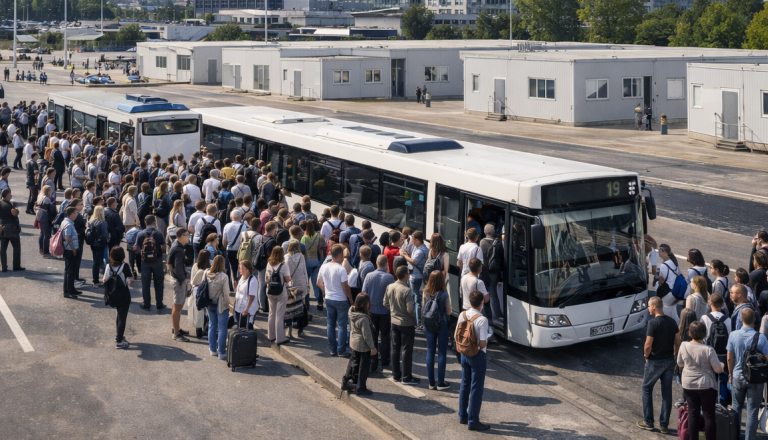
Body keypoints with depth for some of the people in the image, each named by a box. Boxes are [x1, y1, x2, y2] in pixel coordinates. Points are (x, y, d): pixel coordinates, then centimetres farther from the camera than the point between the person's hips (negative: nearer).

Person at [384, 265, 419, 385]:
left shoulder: (390, 287, -5)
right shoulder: (407, 290, -24)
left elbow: (386, 303, 5)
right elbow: (410, 310, -24)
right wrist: (415, 316, -5)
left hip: (394, 322, 6)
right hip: (407, 324, -6)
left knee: (395, 348, 16)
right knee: (407, 350, 4)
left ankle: (396, 374, 26)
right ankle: (406, 378, 11)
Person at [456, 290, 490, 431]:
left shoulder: (462, 315, -2)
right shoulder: (482, 320, -22)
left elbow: (456, 336, 6)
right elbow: (482, 344, -23)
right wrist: (486, 339, -2)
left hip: (464, 354, 7)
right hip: (478, 356, -6)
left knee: (465, 384, 18)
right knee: (476, 388, 2)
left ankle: (462, 416, 29)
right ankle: (473, 421, 7)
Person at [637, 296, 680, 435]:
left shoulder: (653, 323, -19)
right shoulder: (672, 322, 2)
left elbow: (648, 345, -19)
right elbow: (677, 342, 6)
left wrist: (646, 356, -2)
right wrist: (673, 356, 16)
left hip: (655, 361, -6)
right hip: (669, 361, 6)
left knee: (647, 389, 12)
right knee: (667, 392, 10)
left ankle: (648, 422, 15)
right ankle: (664, 425, 14)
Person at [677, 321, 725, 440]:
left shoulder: (684, 346, -10)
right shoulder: (708, 350, -19)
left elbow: (680, 364, 6)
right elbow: (718, 369, -12)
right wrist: (723, 365, 10)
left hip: (689, 385, 3)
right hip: (706, 386, -3)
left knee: (692, 413, 12)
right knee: (709, 415, 7)